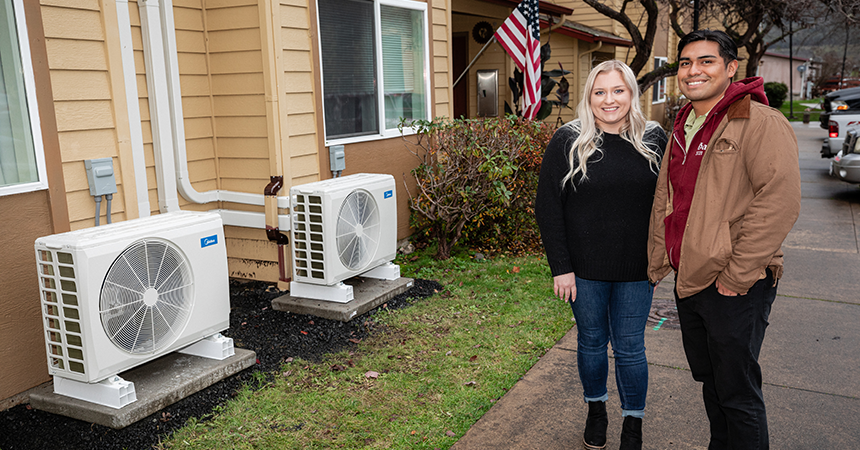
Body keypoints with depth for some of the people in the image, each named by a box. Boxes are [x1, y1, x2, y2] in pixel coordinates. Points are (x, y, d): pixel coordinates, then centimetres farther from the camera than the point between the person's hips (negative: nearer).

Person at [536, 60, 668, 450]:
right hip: (584, 270, 0)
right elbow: (548, 208, -6)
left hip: (636, 271, 1)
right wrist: (560, 267, -10)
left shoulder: (654, 140, 0)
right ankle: (596, 411, 37)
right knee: (591, 341, 15)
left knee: (630, 348, 8)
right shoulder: (568, 141, -6)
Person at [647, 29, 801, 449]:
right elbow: (663, 201, 18)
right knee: (708, 379, 22)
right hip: (688, 283, 8)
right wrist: (658, 262, 13)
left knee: (738, 393, 4)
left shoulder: (761, 123, -13)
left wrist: (737, 276, -21)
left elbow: (780, 202, -22)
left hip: (736, 288, -8)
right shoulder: (681, 129, 12)